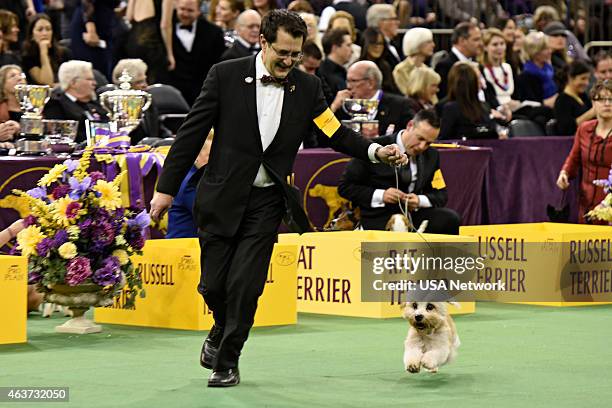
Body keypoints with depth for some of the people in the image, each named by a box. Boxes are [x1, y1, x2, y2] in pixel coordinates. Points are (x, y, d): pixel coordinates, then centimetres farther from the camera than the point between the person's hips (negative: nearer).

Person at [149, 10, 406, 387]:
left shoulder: (307, 87, 1)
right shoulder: (226, 75, -6)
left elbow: (337, 133, 1)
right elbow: (192, 133, -3)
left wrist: (376, 151, -17)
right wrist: (167, 188, -3)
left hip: (266, 201, 0)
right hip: (222, 197, 0)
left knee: (245, 285, -8)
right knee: (213, 283, 4)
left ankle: (227, 362, 7)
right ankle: (222, 331, 36)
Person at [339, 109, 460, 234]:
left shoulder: (431, 155, 10)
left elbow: (441, 195, 13)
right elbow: (344, 187, -5)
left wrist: (420, 200, -11)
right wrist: (380, 195, -19)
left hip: (413, 215, 5)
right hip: (378, 220, -5)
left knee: (451, 219, -23)